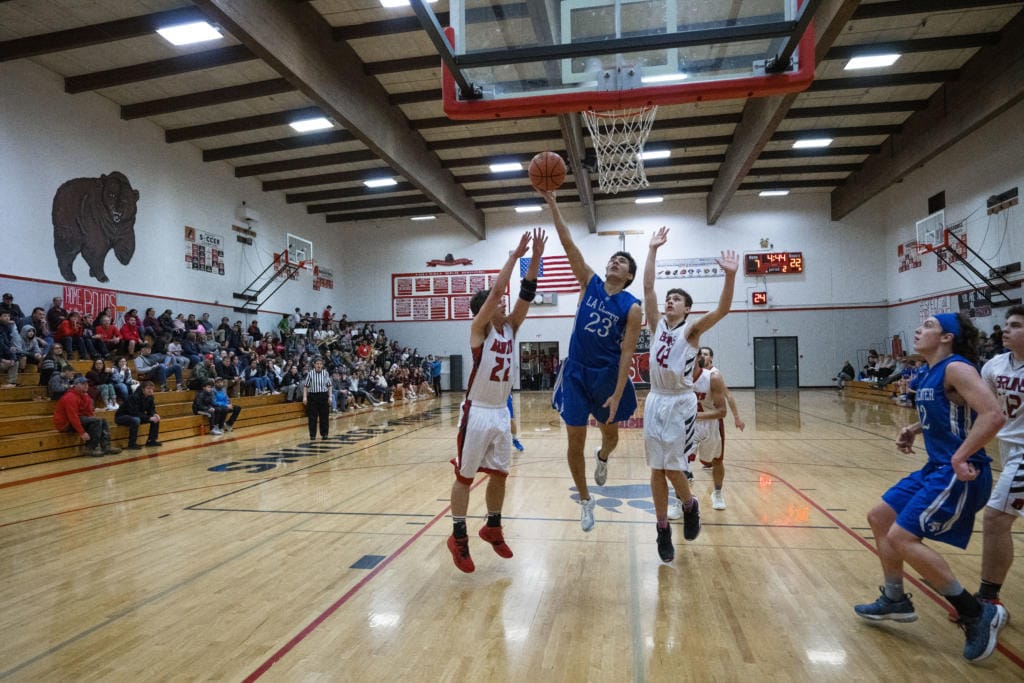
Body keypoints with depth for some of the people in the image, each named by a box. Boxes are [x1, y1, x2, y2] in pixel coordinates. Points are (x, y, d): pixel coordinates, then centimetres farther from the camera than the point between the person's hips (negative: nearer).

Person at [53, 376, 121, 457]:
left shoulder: (85, 396, 10)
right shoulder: (71, 397, -21)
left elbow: (89, 413, 12)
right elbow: (73, 417, -28)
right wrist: (82, 433, -31)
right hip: (66, 424, -10)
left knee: (103, 421, 6)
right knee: (97, 421, -22)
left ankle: (106, 447, -4)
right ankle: (91, 449, -19)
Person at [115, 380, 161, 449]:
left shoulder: (150, 397, -5)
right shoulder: (134, 397, -28)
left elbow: (151, 409, 3)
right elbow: (134, 413, -32)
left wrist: (154, 414, -21)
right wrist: (149, 418, -35)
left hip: (137, 416, 8)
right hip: (121, 417, -8)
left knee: (156, 418, -5)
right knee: (136, 420, -39)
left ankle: (151, 440, 2)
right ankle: (132, 444, -28)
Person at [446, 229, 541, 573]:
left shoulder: (510, 328, 7)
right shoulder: (479, 330, -10)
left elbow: (526, 294, -2)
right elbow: (496, 290, -22)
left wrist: (536, 257, -9)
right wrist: (514, 255, -17)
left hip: (501, 413, 7)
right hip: (477, 413, -6)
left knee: (499, 474, 15)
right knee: (465, 476, 5)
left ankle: (493, 528, 33)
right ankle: (458, 538, 17)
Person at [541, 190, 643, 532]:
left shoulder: (632, 307, -6)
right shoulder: (591, 283, 1)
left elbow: (626, 353, -11)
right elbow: (569, 245, -7)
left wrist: (617, 394, -17)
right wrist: (554, 206, -14)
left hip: (608, 375, -1)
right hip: (576, 372, 1)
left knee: (610, 433, 17)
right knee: (576, 440, 4)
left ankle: (602, 458, 55)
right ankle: (585, 500, 22)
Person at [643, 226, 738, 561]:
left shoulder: (692, 330, -3)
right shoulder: (657, 325, 7)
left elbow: (722, 310, -19)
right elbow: (648, 288, 2)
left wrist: (730, 275, -33)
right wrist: (653, 250, -2)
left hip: (680, 403, -4)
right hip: (655, 401, 4)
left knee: (673, 468, -4)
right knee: (657, 469, 6)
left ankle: (690, 506, 28)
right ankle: (663, 530, 18)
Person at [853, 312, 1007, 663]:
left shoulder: (956, 368, -16)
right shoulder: (929, 374, 13)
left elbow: (993, 415, -27)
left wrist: (960, 458, -27)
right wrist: (914, 430, 10)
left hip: (959, 474, -10)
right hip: (935, 469, 10)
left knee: (902, 538, -15)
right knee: (879, 518, 13)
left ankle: (979, 614, 1)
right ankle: (895, 600, 27)